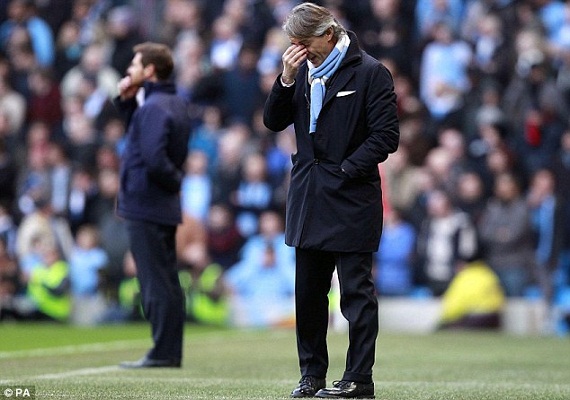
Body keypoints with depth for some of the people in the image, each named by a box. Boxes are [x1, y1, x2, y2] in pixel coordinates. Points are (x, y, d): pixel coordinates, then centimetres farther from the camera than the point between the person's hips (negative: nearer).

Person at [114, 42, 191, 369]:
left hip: (145, 205, -10)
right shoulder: (176, 103, 12)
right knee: (167, 281, 13)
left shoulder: (154, 107, -18)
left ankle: (163, 352, -3)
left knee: (156, 283, -5)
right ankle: (170, 352, 18)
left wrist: (174, 180, -11)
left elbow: (153, 158, -28)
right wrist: (127, 101, 10)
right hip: (165, 206, 10)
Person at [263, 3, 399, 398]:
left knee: (356, 290, -3)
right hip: (308, 199, 7)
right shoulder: (304, 72, 12)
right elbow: (274, 121, 9)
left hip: (351, 199, -7)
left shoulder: (370, 73, -7)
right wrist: (287, 79, -5)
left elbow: (386, 136, -11)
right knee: (308, 291, 11)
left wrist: (345, 170, -14)